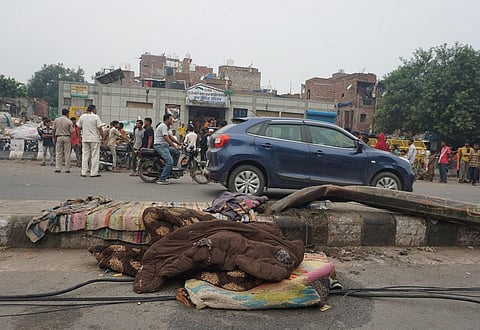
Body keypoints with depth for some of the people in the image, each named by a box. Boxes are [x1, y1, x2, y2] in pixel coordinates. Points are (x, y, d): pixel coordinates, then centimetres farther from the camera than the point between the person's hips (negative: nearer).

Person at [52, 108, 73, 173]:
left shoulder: (56, 120, 5)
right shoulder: (69, 121, -5)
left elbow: (53, 130, 7)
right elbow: (71, 132, -7)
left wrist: (54, 139, 16)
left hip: (59, 137, 3)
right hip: (67, 137, -3)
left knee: (58, 153, 6)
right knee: (67, 154, 2)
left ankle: (58, 168, 0)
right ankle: (67, 169, 3)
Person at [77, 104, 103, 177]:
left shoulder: (82, 116, 8)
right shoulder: (96, 117, -7)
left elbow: (79, 127, 10)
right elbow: (99, 128, -11)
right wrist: (103, 137, -4)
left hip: (85, 139, 4)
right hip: (94, 139, -4)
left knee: (85, 155, 9)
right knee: (95, 156, 1)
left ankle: (83, 172, 8)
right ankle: (94, 173, 0)